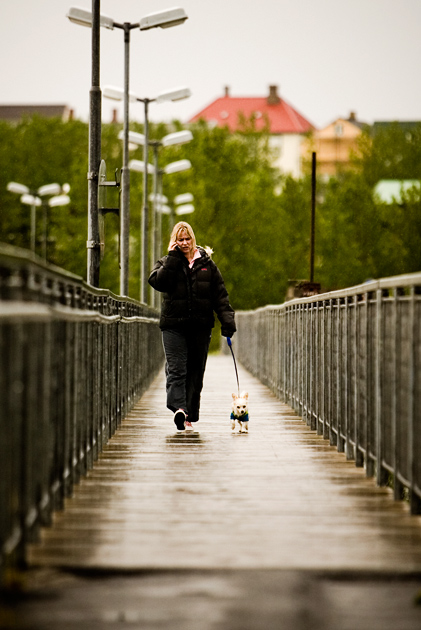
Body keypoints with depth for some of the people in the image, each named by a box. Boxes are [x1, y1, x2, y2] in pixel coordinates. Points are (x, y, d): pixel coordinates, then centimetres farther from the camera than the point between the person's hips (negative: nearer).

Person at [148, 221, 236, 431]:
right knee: (176, 368, -16)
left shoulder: (206, 264, 9)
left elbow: (220, 295, 8)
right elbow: (158, 282, -13)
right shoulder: (167, 262, 8)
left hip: (201, 325, 2)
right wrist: (173, 257, -10)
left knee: (196, 370, 5)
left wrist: (227, 321, -1)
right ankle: (178, 408, -30)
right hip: (174, 325, -2)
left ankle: (190, 414, 12)